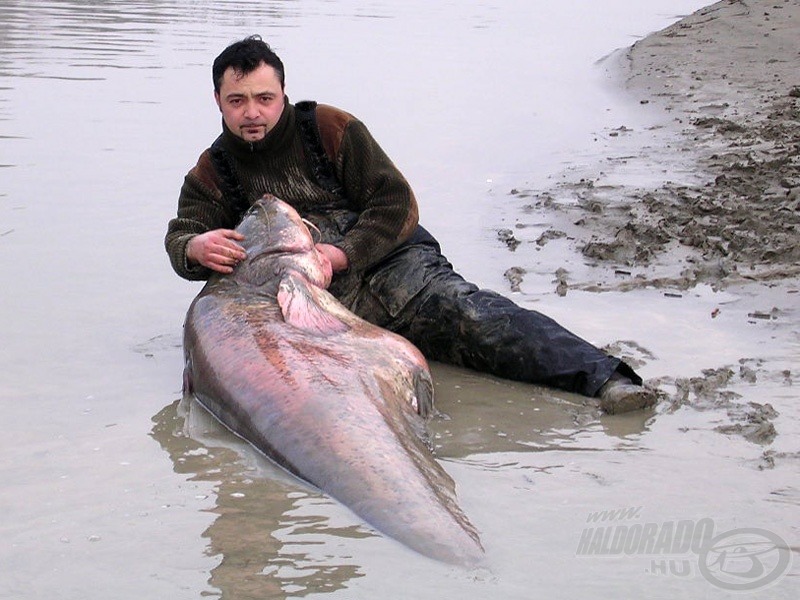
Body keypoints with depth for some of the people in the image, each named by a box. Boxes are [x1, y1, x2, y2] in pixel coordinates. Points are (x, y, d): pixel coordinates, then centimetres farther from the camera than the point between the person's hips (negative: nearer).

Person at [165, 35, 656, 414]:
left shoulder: (330, 129, 3)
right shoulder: (213, 171, 12)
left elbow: (396, 203, -2)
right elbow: (179, 235, 7)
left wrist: (345, 255, -18)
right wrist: (195, 248, -20)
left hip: (388, 265, -3)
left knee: (468, 315, -29)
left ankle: (602, 376, -41)